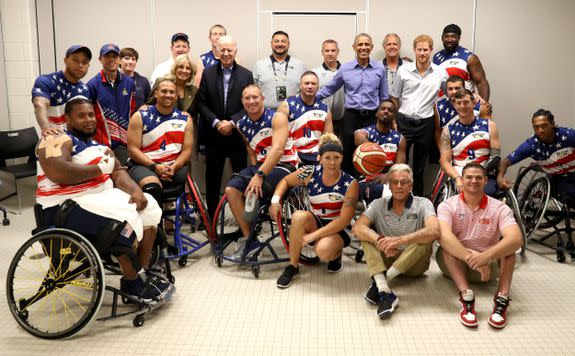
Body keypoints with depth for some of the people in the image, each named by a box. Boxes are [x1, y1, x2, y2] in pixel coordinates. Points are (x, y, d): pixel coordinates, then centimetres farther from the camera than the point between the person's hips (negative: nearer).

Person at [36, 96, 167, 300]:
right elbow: (57, 173, -26)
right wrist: (100, 169, -16)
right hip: (67, 206, -9)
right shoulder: (58, 139, -8)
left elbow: (118, 173, 10)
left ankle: (144, 272, 3)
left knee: (148, 207, -1)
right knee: (125, 220, -27)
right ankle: (131, 282, -9)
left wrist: (136, 190, -12)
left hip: (102, 197, 9)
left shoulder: (100, 146, 18)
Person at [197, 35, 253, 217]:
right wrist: (217, 123, -11)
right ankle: (211, 216, 19)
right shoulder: (207, 73, 6)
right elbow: (202, 104, 2)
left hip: (238, 134, -1)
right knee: (212, 178, 8)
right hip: (214, 134, 1)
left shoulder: (246, 75, 3)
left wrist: (232, 122, -14)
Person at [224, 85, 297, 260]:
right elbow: (252, 153, 14)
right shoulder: (242, 125, 6)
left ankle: (250, 239, -5)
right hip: (260, 166, 6)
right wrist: (254, 173, -5)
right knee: (231, 189, -15)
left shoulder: (276, 117, -13)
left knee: (253, 191, -28)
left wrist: (259, 175, -32)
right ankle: (248, 238, -7)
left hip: (284, 165, -6)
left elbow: (277, 149, -24)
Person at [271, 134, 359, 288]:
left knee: (323, 250, -36)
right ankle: (292, 267, -15)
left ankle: (336, 254, 4)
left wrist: (314, 235, -26)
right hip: (314, 223, 3)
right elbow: (285, 181, 7)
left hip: (337, 230, -3)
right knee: (299, 216, -32)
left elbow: (344, 220, -20)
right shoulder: (309, 173, -10)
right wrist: (275, 200, -13)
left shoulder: (350, 184, -17)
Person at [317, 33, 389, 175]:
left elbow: (384, 97, 10)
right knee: (348, 154, 6)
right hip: (352, 116, 0)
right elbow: (329, 89, 11)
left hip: (372, 116, 1)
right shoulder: (345, 69, 2)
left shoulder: (380, 68, 4)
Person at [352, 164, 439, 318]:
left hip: (413, 263, -2)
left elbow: (434, 231, -27)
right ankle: (384, 292, -40)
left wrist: (401, 240, -41)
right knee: (367, 234, -20)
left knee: (425, 239, -29)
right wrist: (380, 241, -35)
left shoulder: (422, 204, -7)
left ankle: (380, 283, -31)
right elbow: (357, 227, -16)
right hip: (385, 260, 2)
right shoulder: (379, 204, 0)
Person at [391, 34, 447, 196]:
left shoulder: (440, 73, 1)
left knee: (420, 166, 12)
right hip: (404, 121, 0)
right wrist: (393, 120, -2)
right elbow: (394, 97, 5)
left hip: (425, 123, 1)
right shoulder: (403, 70, 0)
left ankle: (418, 199, 24)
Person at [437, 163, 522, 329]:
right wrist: (469, 257, -43)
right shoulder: (448, 205, -8)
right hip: (455, 262, -1)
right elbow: (444, 235, -28)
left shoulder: (499, 208, -7)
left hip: (488, 265, 1)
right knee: (446, 247, -30)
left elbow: (516, 239, -25)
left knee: (508, 245, -23)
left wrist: (485, 256, -41)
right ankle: (465, 295, -43)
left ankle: (502, 298, -35)